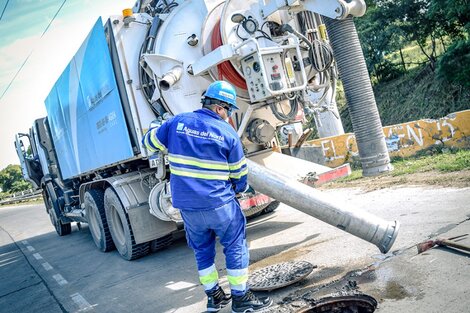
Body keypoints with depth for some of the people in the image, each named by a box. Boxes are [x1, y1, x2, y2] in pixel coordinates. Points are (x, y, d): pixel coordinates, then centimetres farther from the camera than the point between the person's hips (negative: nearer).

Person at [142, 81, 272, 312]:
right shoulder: (228, 133, -7)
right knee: (236, 247, 9)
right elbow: (239, 173, 1)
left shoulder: (176, 123, 1)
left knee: (202, 249, 18)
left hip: (185, 204, 5)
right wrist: (240, 189, 22)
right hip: (219, 204, -4)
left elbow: (149, 143, 14)